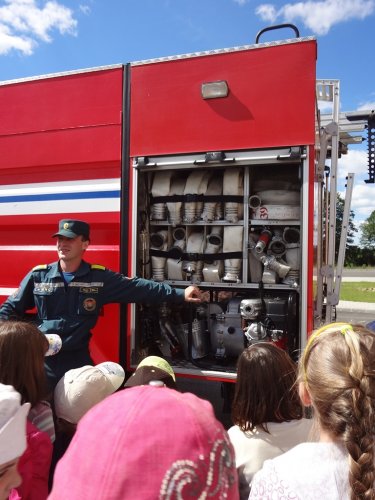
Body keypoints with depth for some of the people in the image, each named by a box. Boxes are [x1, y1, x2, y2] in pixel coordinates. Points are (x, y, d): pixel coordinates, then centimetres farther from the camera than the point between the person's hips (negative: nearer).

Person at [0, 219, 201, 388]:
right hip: (42, 358, 1)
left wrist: (180, 294, -15)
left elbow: (139, 287, -9)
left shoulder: (100, 277, -6)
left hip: (78, 359, -1)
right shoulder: (38, 275, -3)